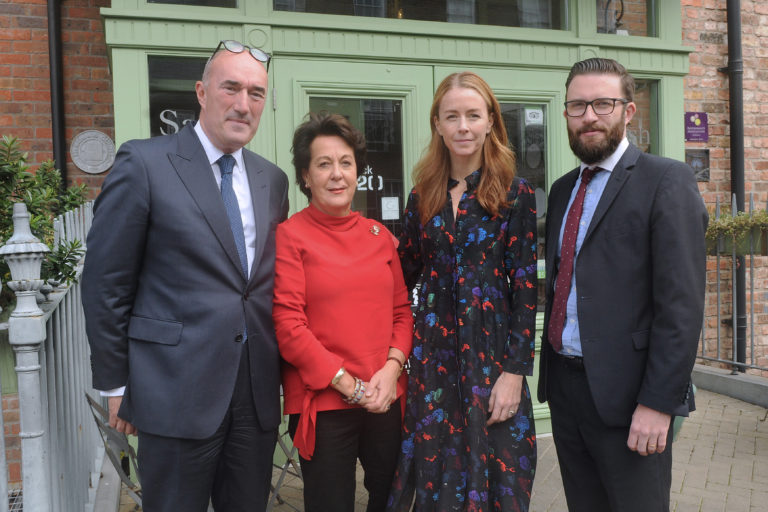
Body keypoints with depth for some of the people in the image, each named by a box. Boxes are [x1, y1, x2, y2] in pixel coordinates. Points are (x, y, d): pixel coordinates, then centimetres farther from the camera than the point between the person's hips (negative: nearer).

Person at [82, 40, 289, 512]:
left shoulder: (274, 180, 9)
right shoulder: (144, 163, -7)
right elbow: (106, 283, -5)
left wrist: (278, 370, 10)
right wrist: (116, 384, -4)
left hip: (259, 394, 5)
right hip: (178, 391, -5)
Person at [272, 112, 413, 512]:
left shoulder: (379, 235, 8)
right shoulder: (289, 236, -6)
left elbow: (402, 310, 10)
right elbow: (288, 325, -11)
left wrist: (392, 367, -7)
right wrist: (349, 385, -14)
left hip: (386, 399, 5)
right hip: (322, 402, -4)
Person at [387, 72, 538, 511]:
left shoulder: (515, 194, -5)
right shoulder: (424, 195, 6)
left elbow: (526, 288, -7)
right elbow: (405, 274, 11)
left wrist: (514, 372, -12)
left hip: (491, 349, -3)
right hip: (433, 349, 3)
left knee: (491, 472, 8)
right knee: (435, 474, 12)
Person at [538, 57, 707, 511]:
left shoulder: (667, 181, -9)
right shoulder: (563, 189, 12)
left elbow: (682, 303, -15)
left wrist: (658, 403, -18)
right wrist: (550, 372, 11)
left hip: (625, 393, -6)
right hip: (563, 386, 6)